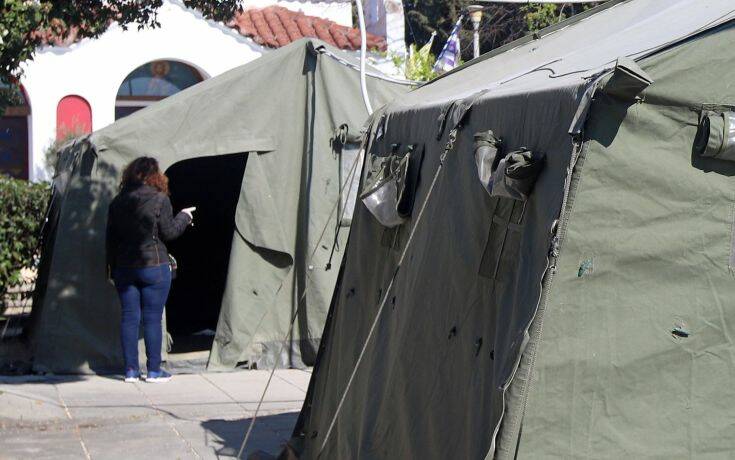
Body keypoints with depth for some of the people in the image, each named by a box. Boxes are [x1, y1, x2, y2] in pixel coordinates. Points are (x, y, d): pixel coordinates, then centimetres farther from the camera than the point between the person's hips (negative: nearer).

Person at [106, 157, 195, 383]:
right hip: (153, 267, -4)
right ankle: (154, 370, 5)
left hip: (124, 268, 4)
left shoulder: (117, 202, 6)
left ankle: (131, 370, 10)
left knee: (129, 317, 8)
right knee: (152, 318, 1)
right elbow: (169, 232, -6)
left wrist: (112, 270, 15)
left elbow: (111, 239, 8)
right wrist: (184, 216, 12)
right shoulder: (159, 199, -9)